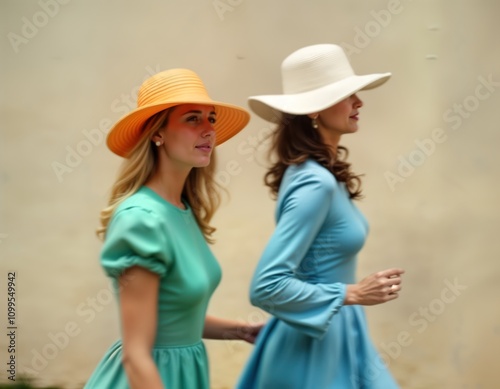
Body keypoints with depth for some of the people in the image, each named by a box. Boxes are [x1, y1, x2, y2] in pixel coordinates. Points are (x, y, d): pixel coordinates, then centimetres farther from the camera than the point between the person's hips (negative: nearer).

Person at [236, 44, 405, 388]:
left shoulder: (323, 174, 5)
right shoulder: (315, 183, -24)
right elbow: (267, 287, -29)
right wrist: (351, 294, -22)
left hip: (336, 334, 9)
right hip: (317, 344, -9)